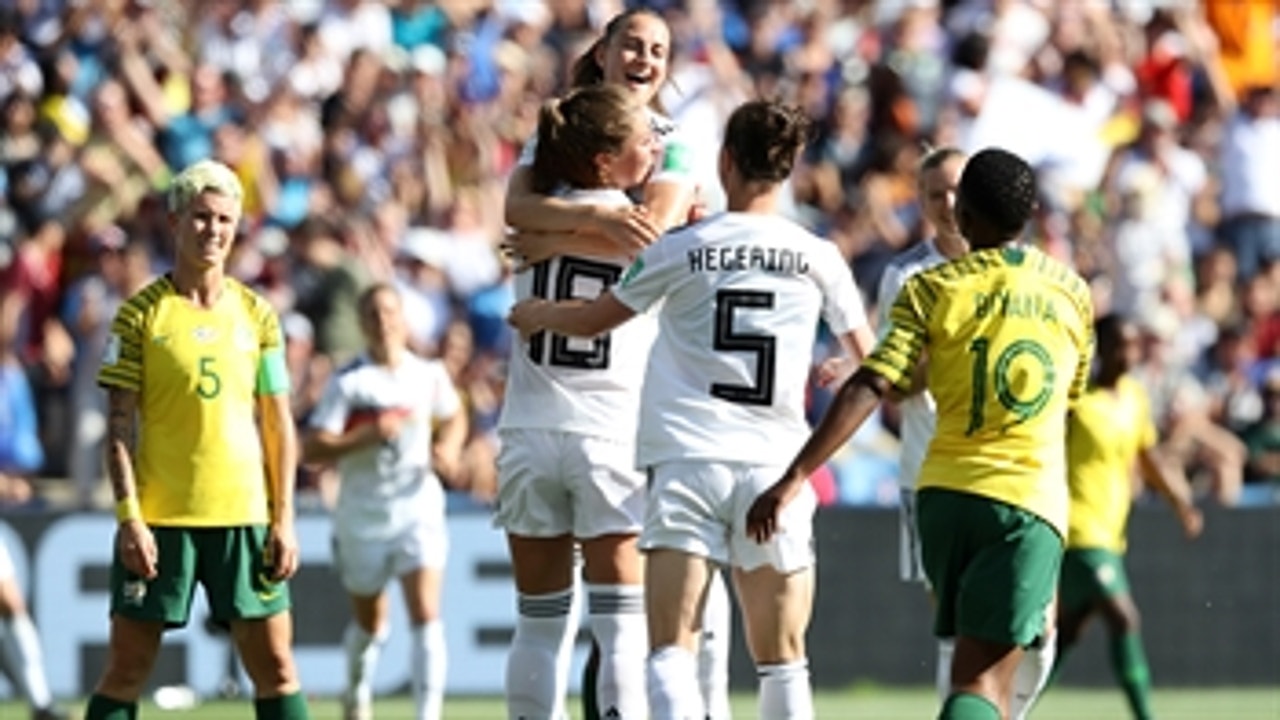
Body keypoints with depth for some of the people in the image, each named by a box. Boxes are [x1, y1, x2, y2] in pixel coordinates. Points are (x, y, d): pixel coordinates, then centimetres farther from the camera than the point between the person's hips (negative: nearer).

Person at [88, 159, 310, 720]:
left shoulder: (256, 315, 8)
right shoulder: (141, 314, -1)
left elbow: (278, 422, 10)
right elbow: (119, 425, -3)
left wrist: (284, 519, 2)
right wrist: (128, 516, -12)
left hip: (244, 515, 3)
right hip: (159, 517, -3)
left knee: (275, 666, 2)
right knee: (126, 669, -2)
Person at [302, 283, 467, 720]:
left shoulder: (430, 375, 3)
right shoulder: (348, 383, -8)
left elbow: (455, 417, 23)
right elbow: (312, 449, -15)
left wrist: (448, 448, 2)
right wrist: (364, 437, -29)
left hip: (418, 509, 1)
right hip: (362, 516, -1)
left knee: (426, 614, -16)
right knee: (369, 622, 15)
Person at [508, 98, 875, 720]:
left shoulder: (682, 249, 1)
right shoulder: (817, 259, 5)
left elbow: (592, 321, 14)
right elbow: (868, 357, 18)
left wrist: (534, 314, 35)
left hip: (686, 462, -2)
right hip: (775, 462, 2)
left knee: (671, 651, -8)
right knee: (782, 660, 11)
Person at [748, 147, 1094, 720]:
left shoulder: (933, 290, -1)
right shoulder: (1071, 292, 6)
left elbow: (869, 388, -13)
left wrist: (794, 478, -15)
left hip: (947, 490, 1)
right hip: (1033, 497, -1)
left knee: (979, 667, 22)